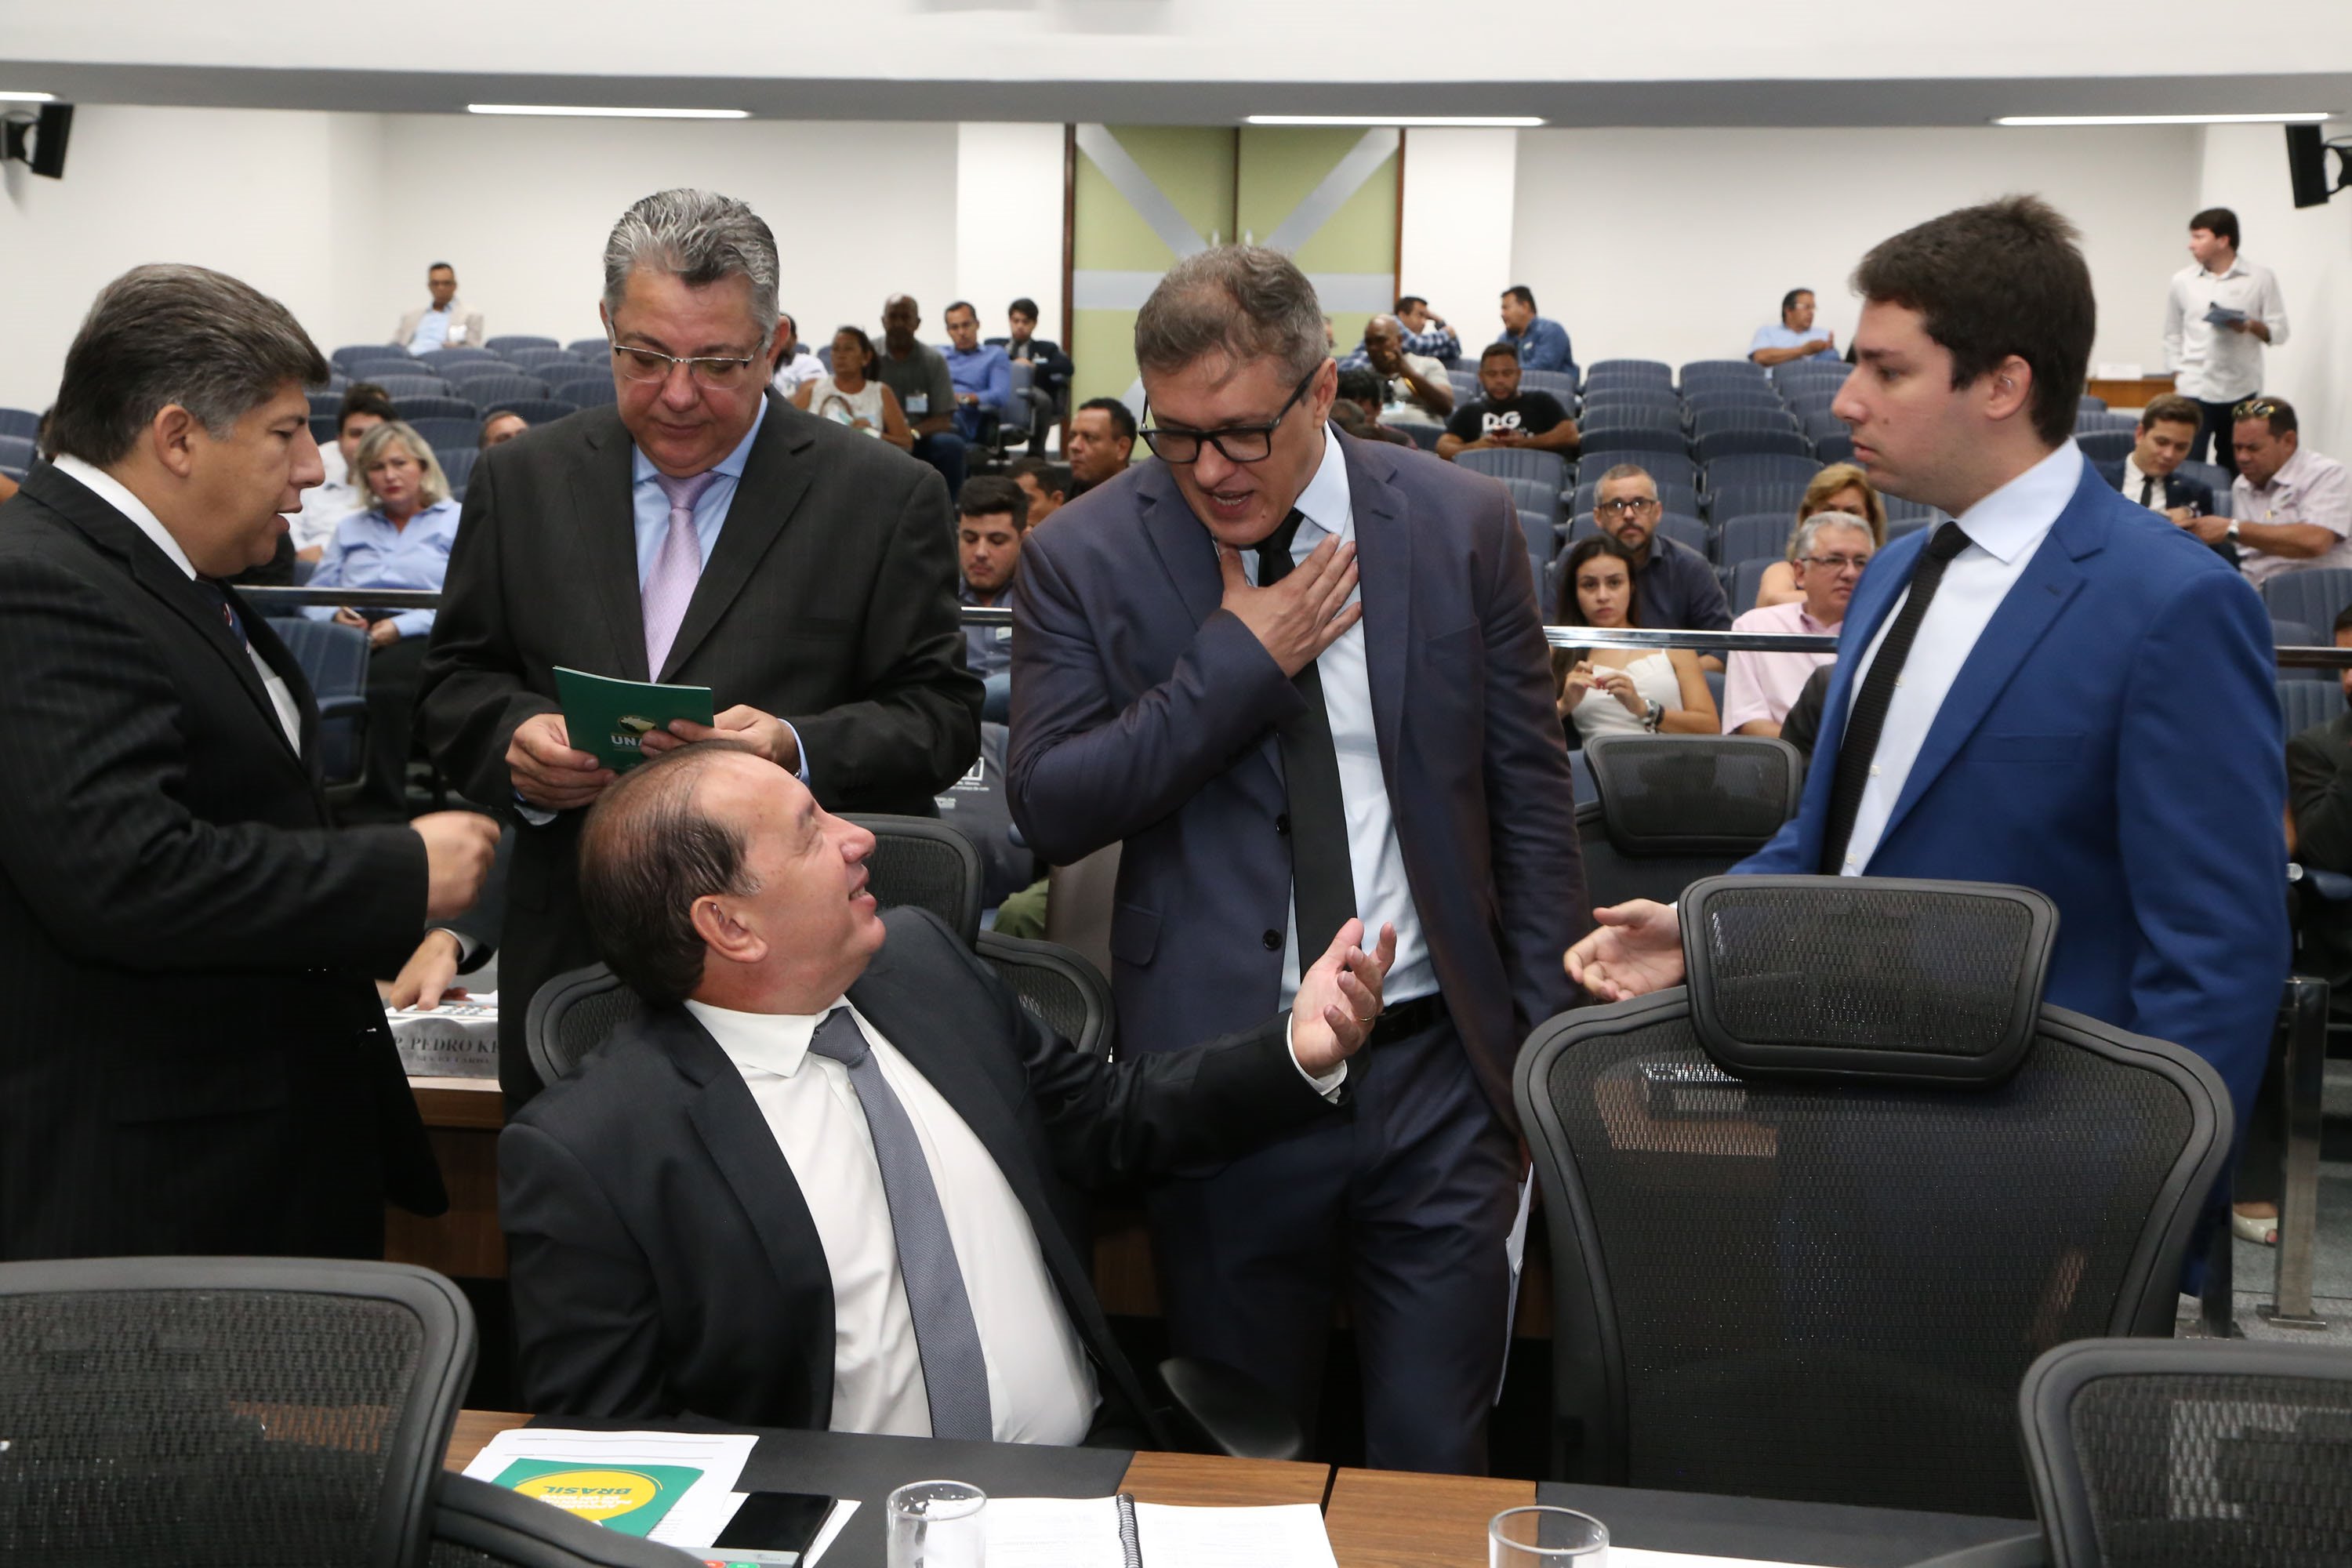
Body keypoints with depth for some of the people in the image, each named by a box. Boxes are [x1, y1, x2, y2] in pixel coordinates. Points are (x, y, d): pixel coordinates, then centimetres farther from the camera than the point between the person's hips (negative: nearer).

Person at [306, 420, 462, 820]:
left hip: (418, 636, -3)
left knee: (381, 684, -40)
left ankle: (378, 811, -38)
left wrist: (401, 626, -13)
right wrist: (334, 614, -2)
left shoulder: (459, 522, 17)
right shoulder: (350, 528, 33)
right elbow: (314, 596, 23)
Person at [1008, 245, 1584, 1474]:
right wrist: (1236, 662, -16)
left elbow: (1530, 793, 4)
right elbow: (1048, 808, -9)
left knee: (1433, 1461, 9)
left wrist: (1547, 1039, 3)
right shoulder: (1082, 556, -3)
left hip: (1436, 1064, 1)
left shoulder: (1462, 527, 0)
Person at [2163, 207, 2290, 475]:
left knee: (2233, 470, 10)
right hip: (2193, 393, 0)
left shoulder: (2261, 279, 0)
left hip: (2241, 393, 0)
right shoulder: (2182, 281, 5)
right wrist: (2178, 380, 4)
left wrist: (2252, 326, -17)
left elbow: (2279, 332, 3)